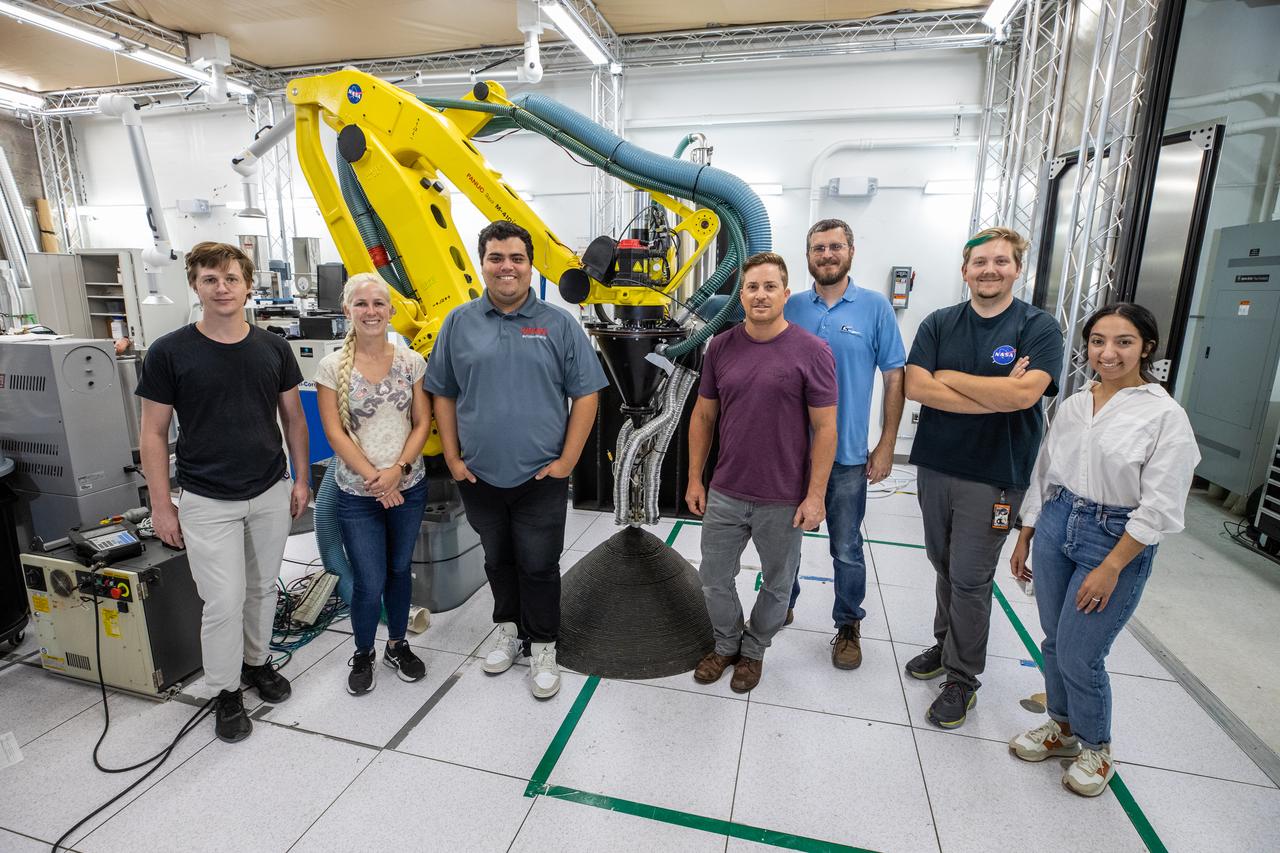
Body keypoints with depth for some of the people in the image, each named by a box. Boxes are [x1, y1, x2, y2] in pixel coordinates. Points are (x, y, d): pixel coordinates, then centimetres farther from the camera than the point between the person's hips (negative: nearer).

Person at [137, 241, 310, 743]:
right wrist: (161, 506, -5)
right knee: (224, 602, 1)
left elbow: (293, 417, 7)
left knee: (262, 588, 17)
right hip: (207, 501, -3)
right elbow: (153, 433, -4)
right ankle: (226, 692, 23)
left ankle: (258, 661, 39)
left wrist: (301, 478, 5)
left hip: (271, 493, 3)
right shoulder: (169, 353, -8)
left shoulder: (273, 348, 0)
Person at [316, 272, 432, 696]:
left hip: (409, 487, 2)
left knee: (399, 569, 16)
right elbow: (334, 432, -8)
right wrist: (374, 477, -15)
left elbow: (422, 423, -2)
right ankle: (363, 654, 29)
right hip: (357, 493, -2)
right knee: (369, 582, 2)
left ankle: (397, 645, 37)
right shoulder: (332, 367, -6)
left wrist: (397, 469, -15)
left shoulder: (411, 362, -1)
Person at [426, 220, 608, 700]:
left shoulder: (558, 324, -3)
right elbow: (443, 395, 8)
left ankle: (542, 646, 27)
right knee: (498, 561, 19)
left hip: (540, 478, -2)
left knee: (539, 566, 8)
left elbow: (586, 395, -3)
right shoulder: (460, 323, 3)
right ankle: (509, 627, 41)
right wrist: (452, 458, 2)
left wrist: (567, 461, -8)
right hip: (479, 477, 3)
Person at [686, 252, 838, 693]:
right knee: (714, 578, 15)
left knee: (777, 583, 16)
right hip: (724, 494, 3)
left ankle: (753, 649, 41)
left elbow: (825, 427, -9)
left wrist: (816, 494, -11)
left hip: (783, 499, -3)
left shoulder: (812, 351, -11)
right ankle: (726, 644, 40)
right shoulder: (720, 347, 0)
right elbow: (703, 416, 6)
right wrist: (695, 478, 5)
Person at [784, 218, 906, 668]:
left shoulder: (875, 307, -4)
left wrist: (886, 445, -5)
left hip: (847, 454, -2)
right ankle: (781, 606, 38)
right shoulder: (792, 306, 2)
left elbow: (894, 378, -2)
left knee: (846, 549, 10)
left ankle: (848, 626, 31)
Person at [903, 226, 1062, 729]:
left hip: (994, 475, -3)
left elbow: (1023, 394, -22)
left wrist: (949, 377, -12)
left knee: (970, 579, 3)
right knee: (945, 567, 18)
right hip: (934, 465, 4)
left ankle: (962, 678, 21)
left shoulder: (1039, 328, -5)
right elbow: (916, 387, -11)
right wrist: (997, 394, -16)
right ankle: (947, 645, 38)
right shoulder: (939, 324, 3)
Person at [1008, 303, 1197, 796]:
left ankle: (1096, 748, 29)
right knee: (1054, 643, 15)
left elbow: (1159, 507, -13)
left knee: (1079, 656, 1)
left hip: (1116, 540, -5)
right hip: (1055, 527, 5)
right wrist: (1024, 537, 13)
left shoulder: (1165, 416, -10)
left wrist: (1111, 568, -15)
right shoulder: (1073, 405, 6)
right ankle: (1061, 727, 39)